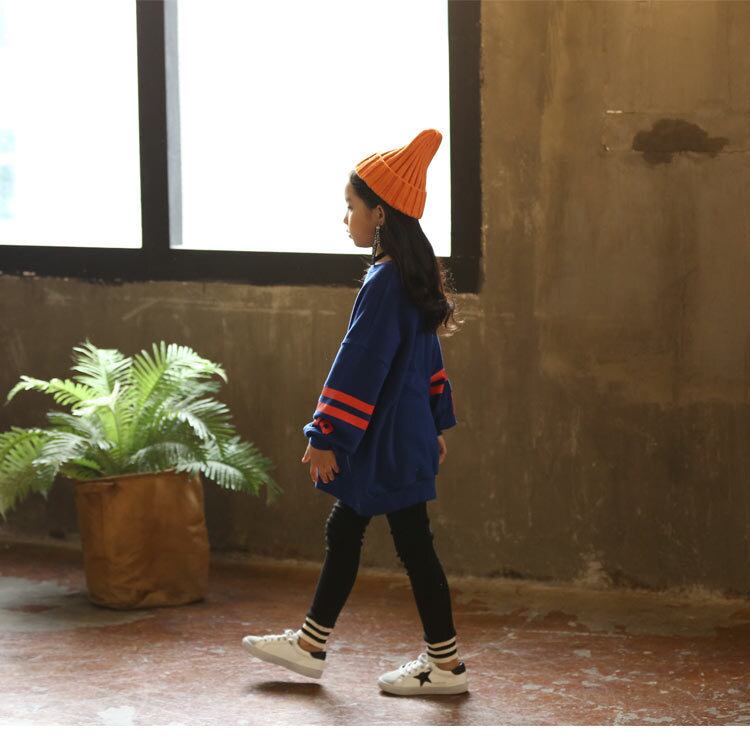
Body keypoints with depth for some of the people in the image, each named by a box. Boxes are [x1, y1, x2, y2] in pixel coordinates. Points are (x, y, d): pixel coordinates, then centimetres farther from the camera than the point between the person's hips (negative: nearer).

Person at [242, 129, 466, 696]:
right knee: (342, 531, 17)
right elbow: (427, 357, 17)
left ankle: (446, 664, 8)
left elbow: (359, 368, -22)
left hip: (388, 446, -10)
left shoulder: (384, 283, -21)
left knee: (413, 545, -1)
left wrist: (326, 437, -17)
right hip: (406, 435, 10)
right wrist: (436, 422, 23)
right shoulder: (411, 277, 9)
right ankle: (310, 644, 28)